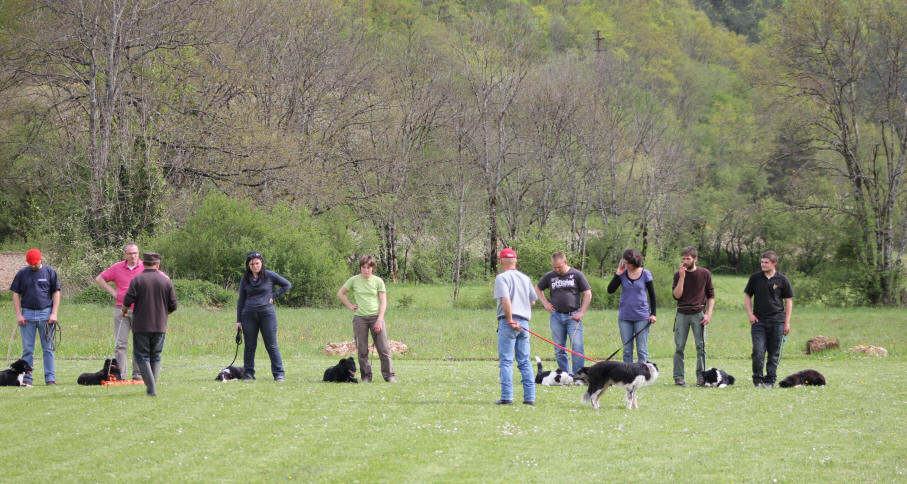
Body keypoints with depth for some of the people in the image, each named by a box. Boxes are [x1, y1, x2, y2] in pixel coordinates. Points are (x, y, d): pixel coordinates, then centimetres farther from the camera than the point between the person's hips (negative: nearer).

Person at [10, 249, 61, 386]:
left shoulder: (50, 272, 4)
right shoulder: (22, 273, 7)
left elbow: (56, 293, 6)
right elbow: (16, 294, 9)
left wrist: (54, 313, -4)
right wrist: (18, 314, -1)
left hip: (45, 313, -1)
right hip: (27, 314, 1)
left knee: (48, 348, -1)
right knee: (27, 349, 1)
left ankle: (50, 378, 0)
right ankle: (26, 378, 4)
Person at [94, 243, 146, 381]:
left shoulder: (145, 267, 3)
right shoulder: (117, 268, 6)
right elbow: (99, 279, 15)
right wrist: (112, 292, 4)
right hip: (121, 309, 0)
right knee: (120, 343, -3)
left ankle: (138, 374, 9)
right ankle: (119, 374, -4)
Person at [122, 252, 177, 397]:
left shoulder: (137, 280, -6)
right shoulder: (166, 281, 3)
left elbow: (128, 301, -12)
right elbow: (173, 306, 4)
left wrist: (123, 311, 10)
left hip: (141, 326, -3)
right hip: (160, 326, 3)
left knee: (142, 357, 2)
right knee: (155, 356, 16)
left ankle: (151, 388, -13)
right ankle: (153, 387, 9)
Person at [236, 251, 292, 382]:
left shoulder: (269, 276, 2)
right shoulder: (245, 279, 9)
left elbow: (287, 285, 8)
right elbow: (241, 300, 11)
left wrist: (274, 295, -1)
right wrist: (238, 320, 7)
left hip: (267, 313, -2)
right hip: (249, 315, 2)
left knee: (271, 346, -4)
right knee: (250, 346, 5)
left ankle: (279, 374, -3)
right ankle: (248, 374, 12)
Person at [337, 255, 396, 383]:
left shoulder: (378, 281, 2)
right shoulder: (354, 280, 5)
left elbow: (383, 302, 1)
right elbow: (340, 294, 16)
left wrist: (379, 320, -8)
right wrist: (350, 306, 5)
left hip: (376, 316, -1)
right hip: (360, 318, 1)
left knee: (383, 348, -5)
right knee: (362, 350, 1)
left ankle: (389, 375, 1)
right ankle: (366, 376, 9)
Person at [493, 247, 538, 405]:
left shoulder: (502, 278, -6)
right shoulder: (526, 278, 15)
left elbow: (506, 300, -18)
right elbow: (532, 301, 18)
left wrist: (510, 321, -17)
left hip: (508, 322, -6)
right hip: (524, 322, 6)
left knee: (506, 361, -5)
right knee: (525, 362, 9)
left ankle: (507, 397, -10)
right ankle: (530, 397, 6)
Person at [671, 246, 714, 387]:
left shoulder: (704, 274, 5)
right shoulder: (678, 275, 7)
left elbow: (711, 296, 8)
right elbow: (677, 295, -4)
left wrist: (709, 313, -3)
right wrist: (682, 277, -11)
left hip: (698, 313, -1)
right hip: (682, 314, 1)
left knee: (700, 346, -2)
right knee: (679, 346, -1)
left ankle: (701, 377, 3)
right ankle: (678, 377, 3)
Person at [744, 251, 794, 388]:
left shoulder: (782, 280, 2)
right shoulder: (755, 278, 6)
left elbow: (788, 301, 6)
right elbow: (747, 296, 15)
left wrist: (787, 322, 0)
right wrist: (750, 314, 1)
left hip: (777, 320, 0)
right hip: (758, 320, 0)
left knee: (774, 353, 3)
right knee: (758, 351, -9)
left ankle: (770, 379, 11)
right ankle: (757, 378, 2)